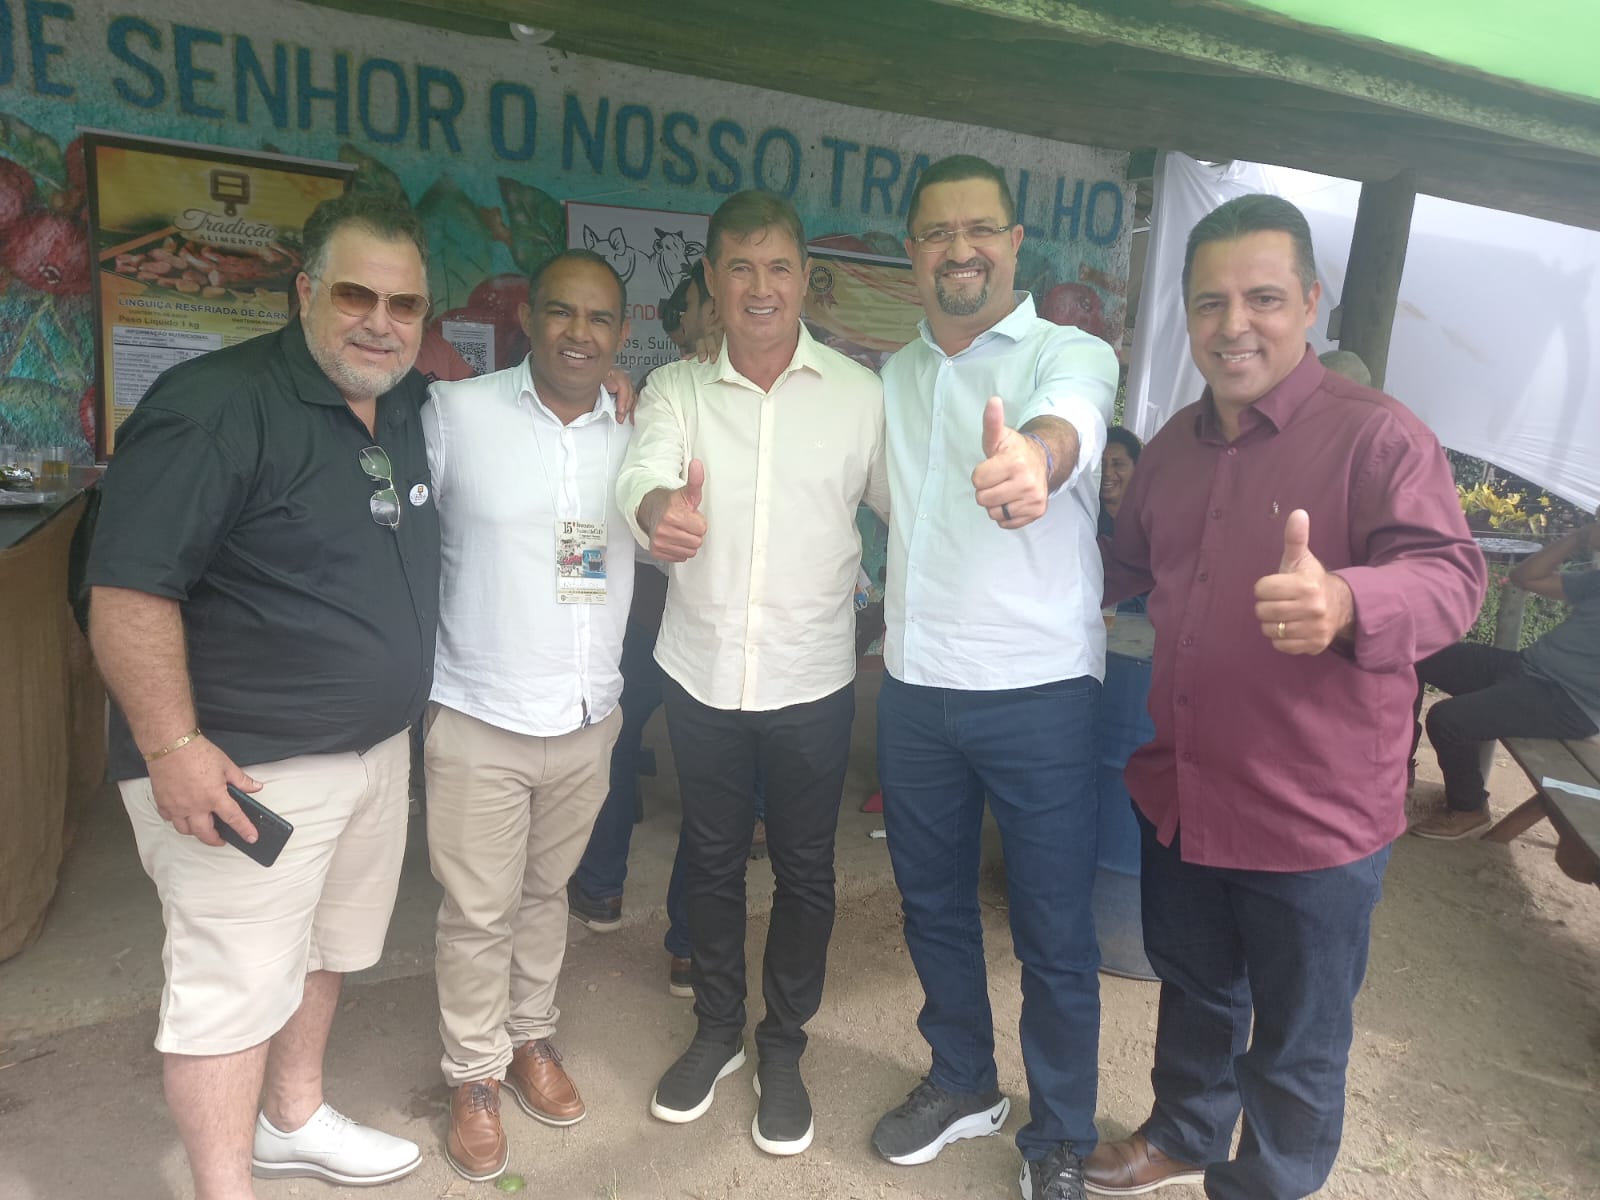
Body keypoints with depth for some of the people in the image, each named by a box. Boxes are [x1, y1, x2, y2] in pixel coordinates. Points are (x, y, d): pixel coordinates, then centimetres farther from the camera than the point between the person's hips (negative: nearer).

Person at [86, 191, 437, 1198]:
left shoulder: (410, 412, 6)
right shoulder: (217, 407, -19)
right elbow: (128, 593, -20)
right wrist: (173, 748, -22)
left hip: (378, 747, 8)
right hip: (245, 768, -8)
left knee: (327, 951, 23)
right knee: (234, 989, 3)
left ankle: (293, 1119, 45)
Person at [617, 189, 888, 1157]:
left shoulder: (859, 394, -5)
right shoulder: (676, 388, -2)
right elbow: (645, 471, -21)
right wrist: (660, 508, -43)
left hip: (812, 678, -1)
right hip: (701, 673, 1)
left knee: (805, 868, 12)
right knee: (712, 859, 17)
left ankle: (783, 1047, 35)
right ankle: (717, 1030, 40)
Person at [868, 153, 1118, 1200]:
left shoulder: (1069, 354, -7)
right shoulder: (892, 377, 11)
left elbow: (1069, 417, -31)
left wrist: (1033, 454, -55)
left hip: (1039, 690, -5)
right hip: (914, 685, 5)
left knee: (1056, 933, 7)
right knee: (932, 901, 18)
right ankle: (964, 1082, 42)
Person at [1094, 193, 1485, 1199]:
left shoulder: (1377, 434, -14)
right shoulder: (1175, 445, 7)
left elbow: (1450, 576, -27)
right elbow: (1125, 566, 20)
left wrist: (1344, 603, -47)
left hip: (1313, 820, -6)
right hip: (1180, 797, 6)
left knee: (1297, 1043, 15)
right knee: (1194, 992, 27)